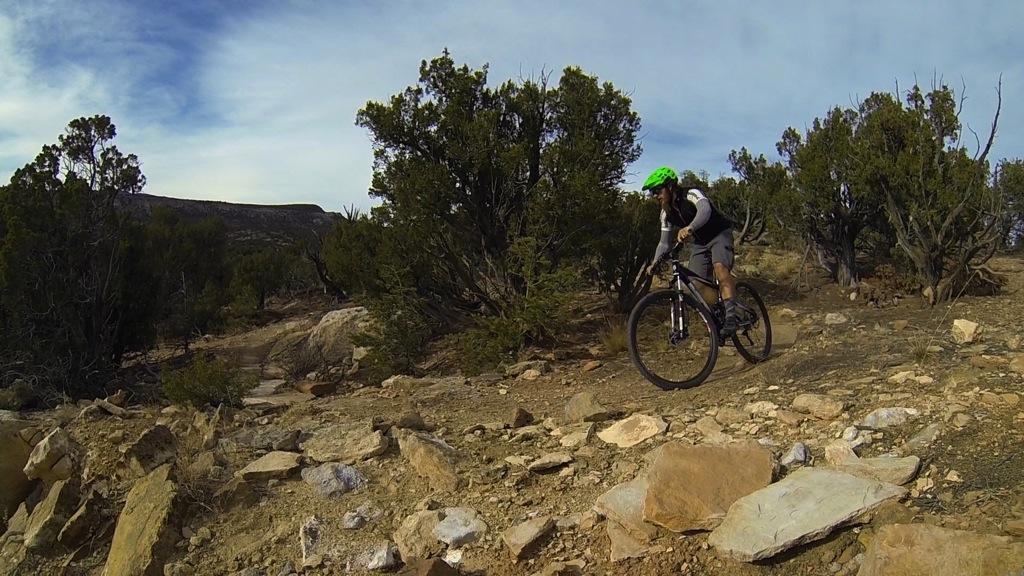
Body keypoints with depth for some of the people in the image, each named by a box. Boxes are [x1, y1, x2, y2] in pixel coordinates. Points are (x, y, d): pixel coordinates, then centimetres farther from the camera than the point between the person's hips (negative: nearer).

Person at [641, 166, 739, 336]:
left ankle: (730, 316, -37)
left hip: (719, 234, -7)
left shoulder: (691, 193, -23)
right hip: (700, 242, 7)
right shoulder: (667, 212, -1)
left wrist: (690, 228, -64)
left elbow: (705, 209, -46)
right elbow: (665, 242, 5)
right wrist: (654, 264, -10)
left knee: (720, 267, -34)